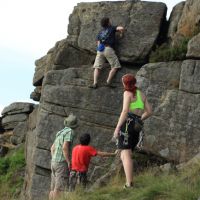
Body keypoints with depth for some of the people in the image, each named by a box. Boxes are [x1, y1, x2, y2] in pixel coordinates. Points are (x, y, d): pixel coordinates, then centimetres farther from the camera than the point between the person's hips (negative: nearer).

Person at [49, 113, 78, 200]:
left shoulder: (61, 132, 18)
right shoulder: (70, 132, -10)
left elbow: (52, 148, 21)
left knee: (54, 188, 8)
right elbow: (65, 147, -21)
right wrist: (69, 163, -19)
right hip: (62, 163, -9)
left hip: (55, 162, 9)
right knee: (60, 188, -10)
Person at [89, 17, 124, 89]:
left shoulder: (100, 33, 25)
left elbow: (98, 43, 20)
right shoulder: (111, 28, 12)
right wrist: (121, 31, 19)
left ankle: (95, 83, -10)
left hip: (100, 50, 5)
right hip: (108, 49, -5)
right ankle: (108, 82, -10)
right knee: (115, 66, 1)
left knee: (97, 67, 3)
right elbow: (121, 28, -1)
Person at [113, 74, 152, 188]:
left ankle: (129, 184, -21)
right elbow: (149, 112, 18)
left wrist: (117, 128, -14)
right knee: (124, 156, 13)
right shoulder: (141, 94, 19)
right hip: (137, 127, 7)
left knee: (126, 155, -11)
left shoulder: (128, 93, -1)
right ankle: (129, 182, 2)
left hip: (127, 123, -7)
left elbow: (125, 111, -13)